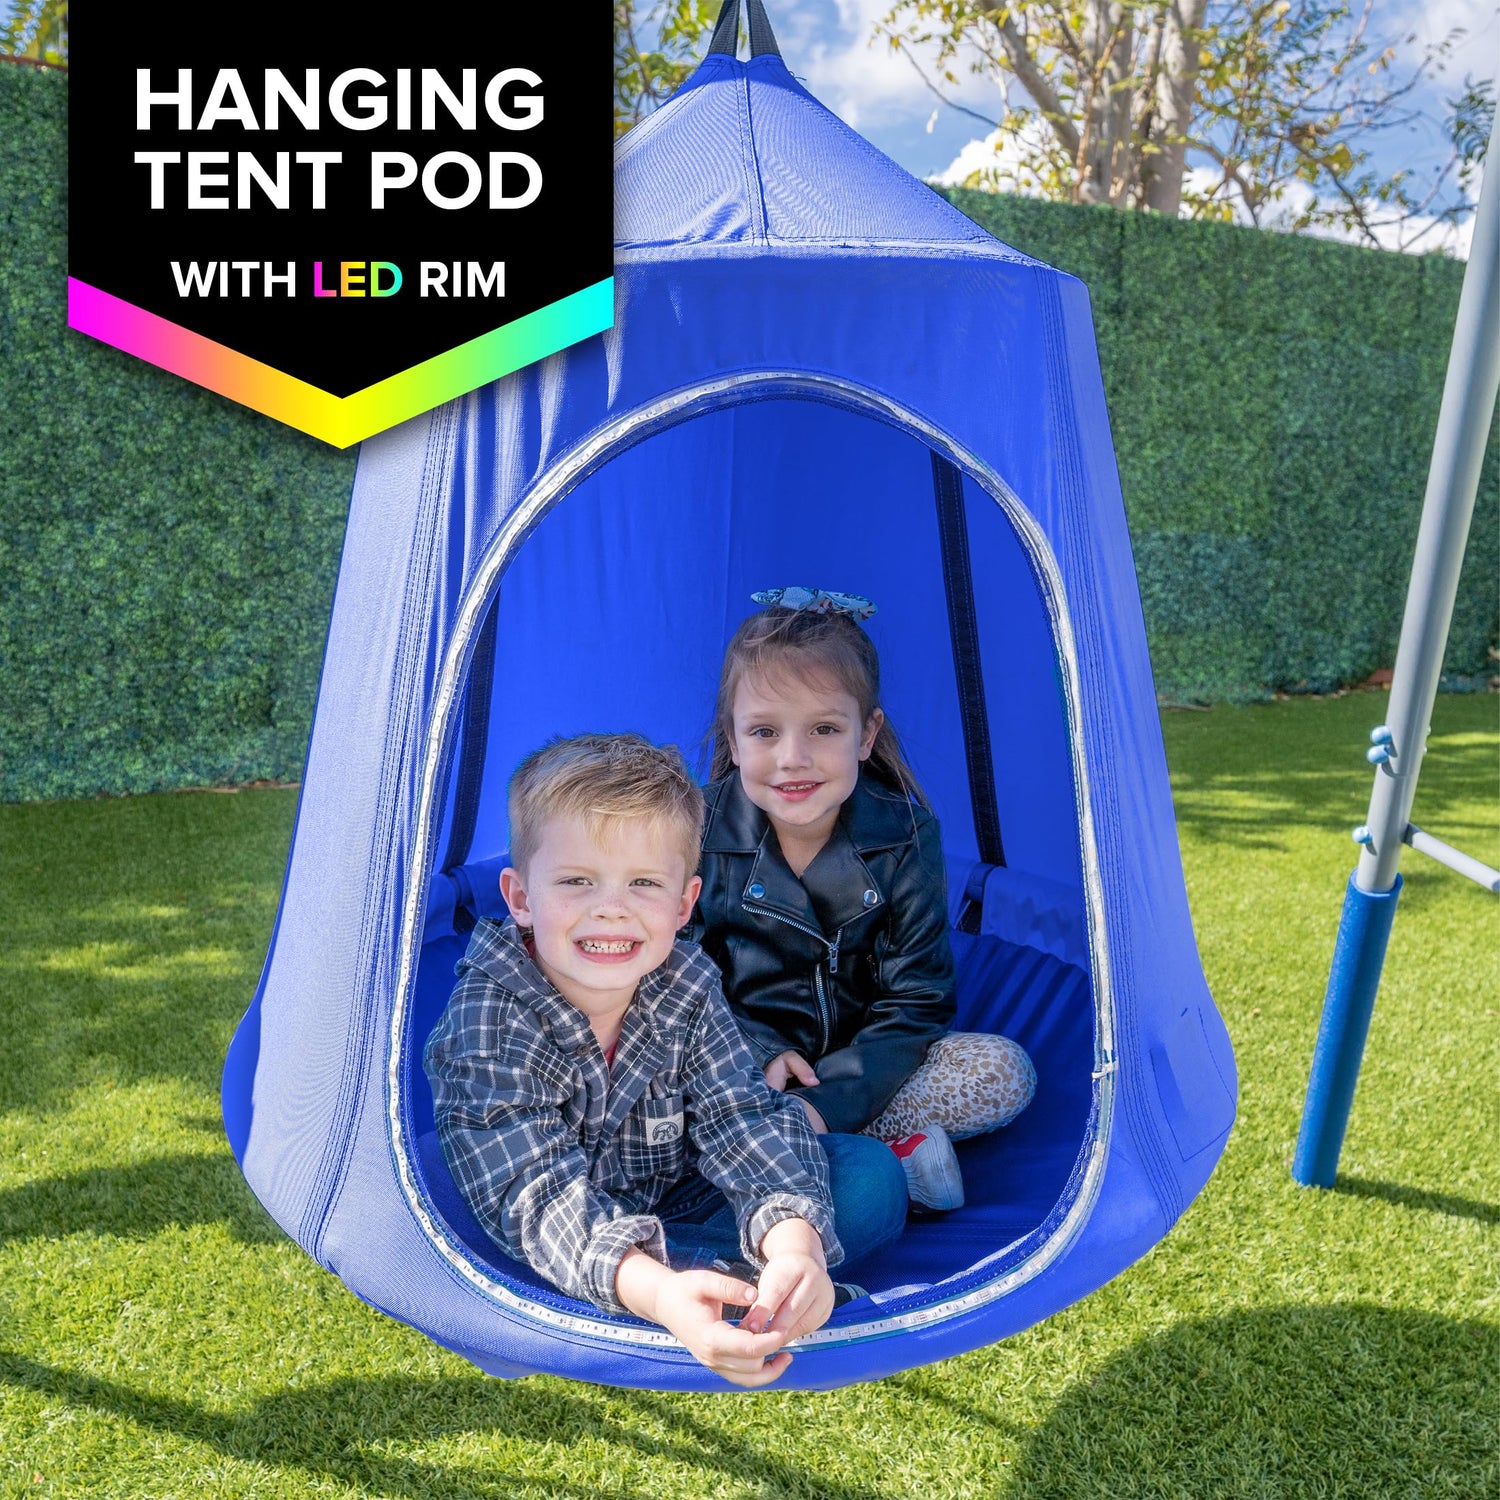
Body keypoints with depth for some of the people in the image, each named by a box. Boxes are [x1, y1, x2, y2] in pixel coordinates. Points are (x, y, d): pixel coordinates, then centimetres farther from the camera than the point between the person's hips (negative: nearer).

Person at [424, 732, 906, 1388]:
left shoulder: (687, 987, -14)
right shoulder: (488, 1017, -27)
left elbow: (745, 1119, -22)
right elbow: (538, 1192, -36)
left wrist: (795, 1238, -44)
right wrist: (657, 1291, -54)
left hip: (678, 1203, 2)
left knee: (872, 1174, -11)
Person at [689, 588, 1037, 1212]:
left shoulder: (905, 835, -13)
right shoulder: (702, 830, -13)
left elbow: (915, 1002, -12)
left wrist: (826, 1102, -26)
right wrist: (755, 1055, -21)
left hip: (857, 1072, 0)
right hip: (739, 1069, 0)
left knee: (1005, 1072, -21)